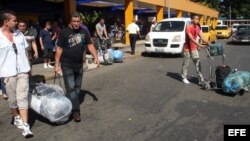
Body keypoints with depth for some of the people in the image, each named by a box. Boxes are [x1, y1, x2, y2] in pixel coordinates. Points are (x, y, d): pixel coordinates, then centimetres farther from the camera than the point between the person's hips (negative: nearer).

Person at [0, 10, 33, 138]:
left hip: (22, 71, 2)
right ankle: (17, 118, 36)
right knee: (12, 99, 12)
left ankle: (25, 126, 1)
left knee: (22, 97, 0)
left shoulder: (19, 34, 5)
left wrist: (28, 66, 12)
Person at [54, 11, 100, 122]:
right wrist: (57, 64, -11)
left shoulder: (84, 32, 3)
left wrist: (95, 57, -5)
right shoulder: (64, 32, -10)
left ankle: (70, 105, 32)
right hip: (67, 65, -5)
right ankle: (75, 111, -2)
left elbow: (90, 45, 7)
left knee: (77, 88, 14)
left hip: (79, 65, 5)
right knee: (71, 88, -7)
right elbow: (59, 49, -8)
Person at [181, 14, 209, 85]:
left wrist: (207, 42, -11)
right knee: (186, 64, 5)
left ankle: (201, 79, 3)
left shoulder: (197, 28, 5)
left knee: (198, 63, 1)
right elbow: (191, 38, -28)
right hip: (187, 49, -6)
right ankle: (184, 78, 20)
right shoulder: (188, 28, -19)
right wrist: (200, 45, -36)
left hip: (194, 48, 6)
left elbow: (201, 37, 4)